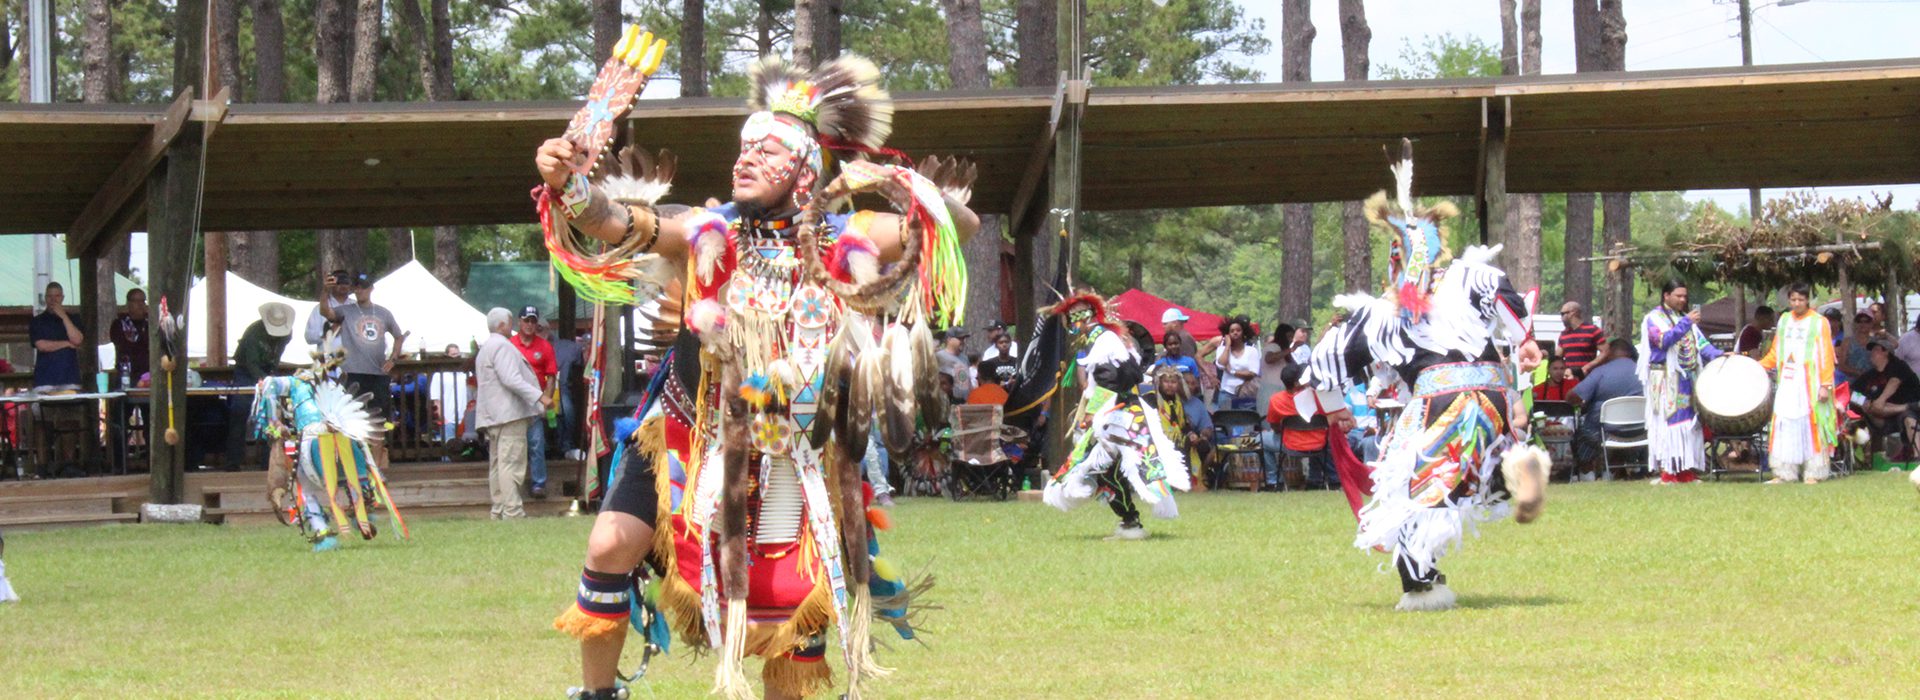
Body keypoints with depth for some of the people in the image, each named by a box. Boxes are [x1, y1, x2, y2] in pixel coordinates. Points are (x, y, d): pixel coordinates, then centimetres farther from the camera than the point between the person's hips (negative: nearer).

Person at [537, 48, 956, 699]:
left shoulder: (846, 243, -8)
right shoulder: (708, 235, -12)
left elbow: (961, 226, -2)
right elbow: (616, 221, -27)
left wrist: (913, 190, -22)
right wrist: (567, 185, -48)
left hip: (793, 448, 1)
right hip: (685, 440, -1)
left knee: (795, 600, 3)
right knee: (610, 549, -12)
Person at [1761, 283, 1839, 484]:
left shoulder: (1819, 323, -1)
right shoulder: (1784, 320, 13)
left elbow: (1826, 357, -4)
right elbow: (1775, 353, 18)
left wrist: (1825, 385, -12)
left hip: (1810, 383, -4)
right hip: (1787, 383, 4)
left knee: (1810, 425, -5)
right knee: (1784, 426, 0)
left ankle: (1813, 473, -1)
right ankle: (1784, 473, 3)